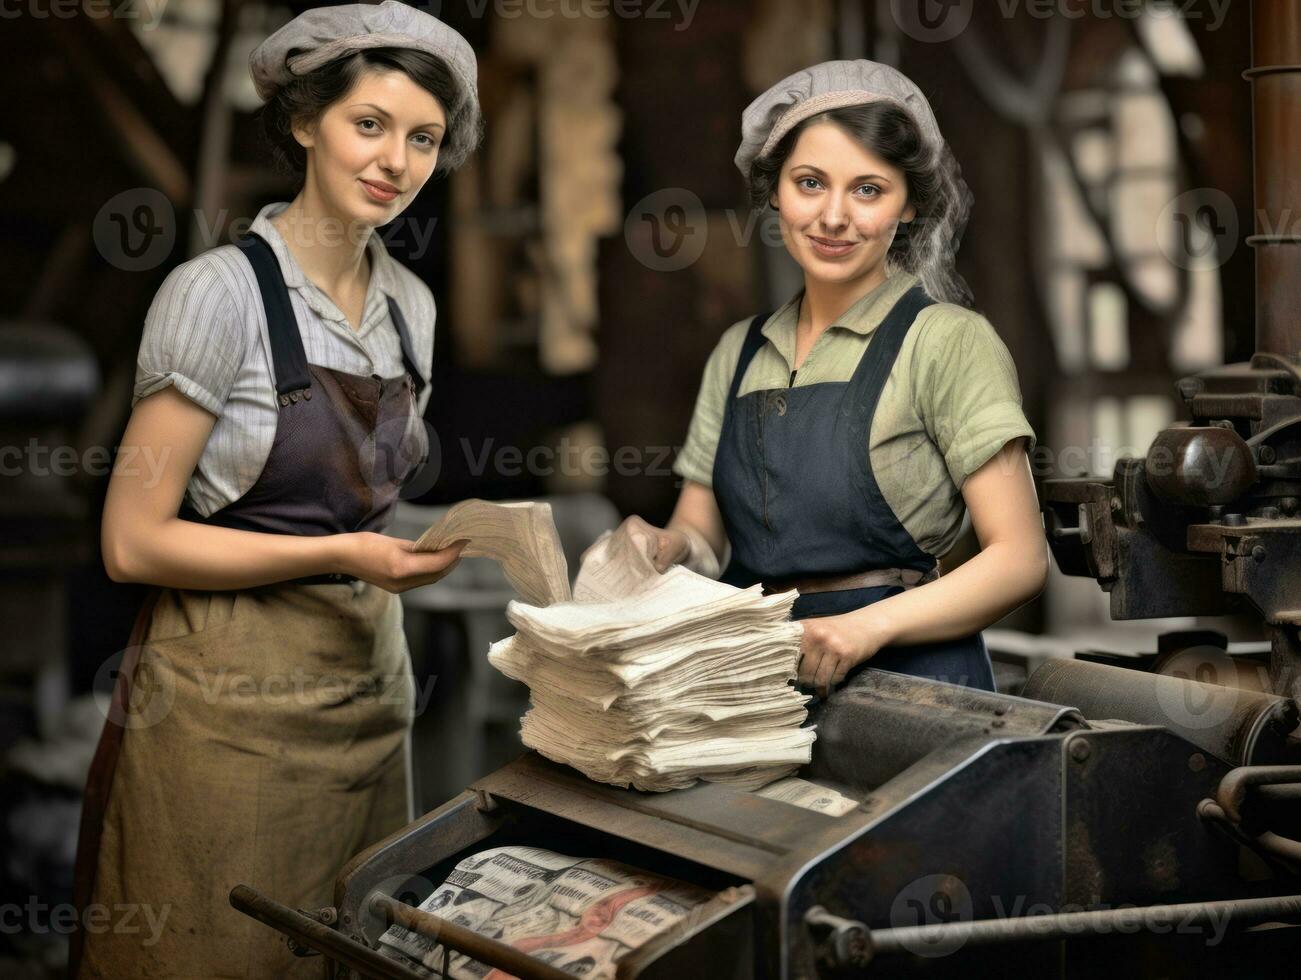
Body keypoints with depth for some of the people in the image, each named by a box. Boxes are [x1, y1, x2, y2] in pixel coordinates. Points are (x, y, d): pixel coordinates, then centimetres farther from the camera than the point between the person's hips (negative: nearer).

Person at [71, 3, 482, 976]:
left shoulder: (409, 304, 9)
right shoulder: (220, 292, -12)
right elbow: (134, 541, -14)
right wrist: (338, 556, -18)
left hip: (369, 683, 6)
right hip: (233, 701, -6)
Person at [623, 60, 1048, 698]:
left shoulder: (948, 342, 0)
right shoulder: (738, 353, 18)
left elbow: (1020, 560, -5)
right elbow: (702, 534, 19)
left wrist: (868, 625, -18)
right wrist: (667, 546, -4)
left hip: (905, 673, -5)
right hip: (756, 677, 6)